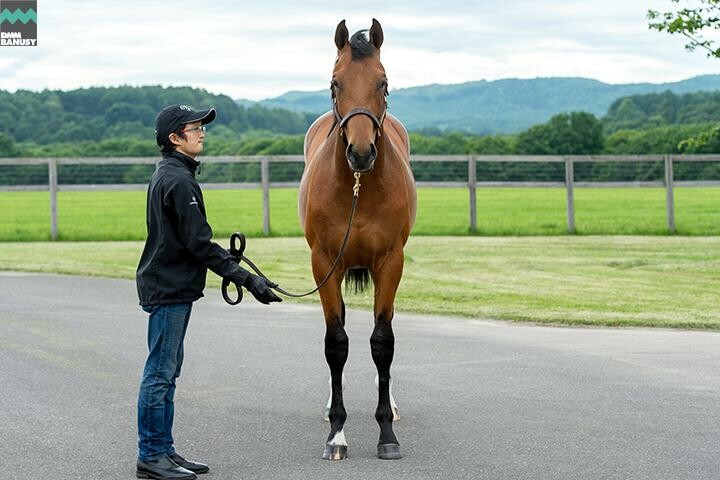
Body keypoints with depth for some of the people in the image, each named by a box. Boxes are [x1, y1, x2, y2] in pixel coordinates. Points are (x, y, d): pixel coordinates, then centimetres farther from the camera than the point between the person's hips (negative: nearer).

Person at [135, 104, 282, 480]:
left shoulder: (166, 175, 14)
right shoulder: (179, 181, -18)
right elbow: (198, 243, -22)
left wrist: (230, 265, 19)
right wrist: (245, 278, -21)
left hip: (169, 285, 10)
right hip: (170, 289, -10)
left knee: (167, 371, 13)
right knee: (160, 372, -5)